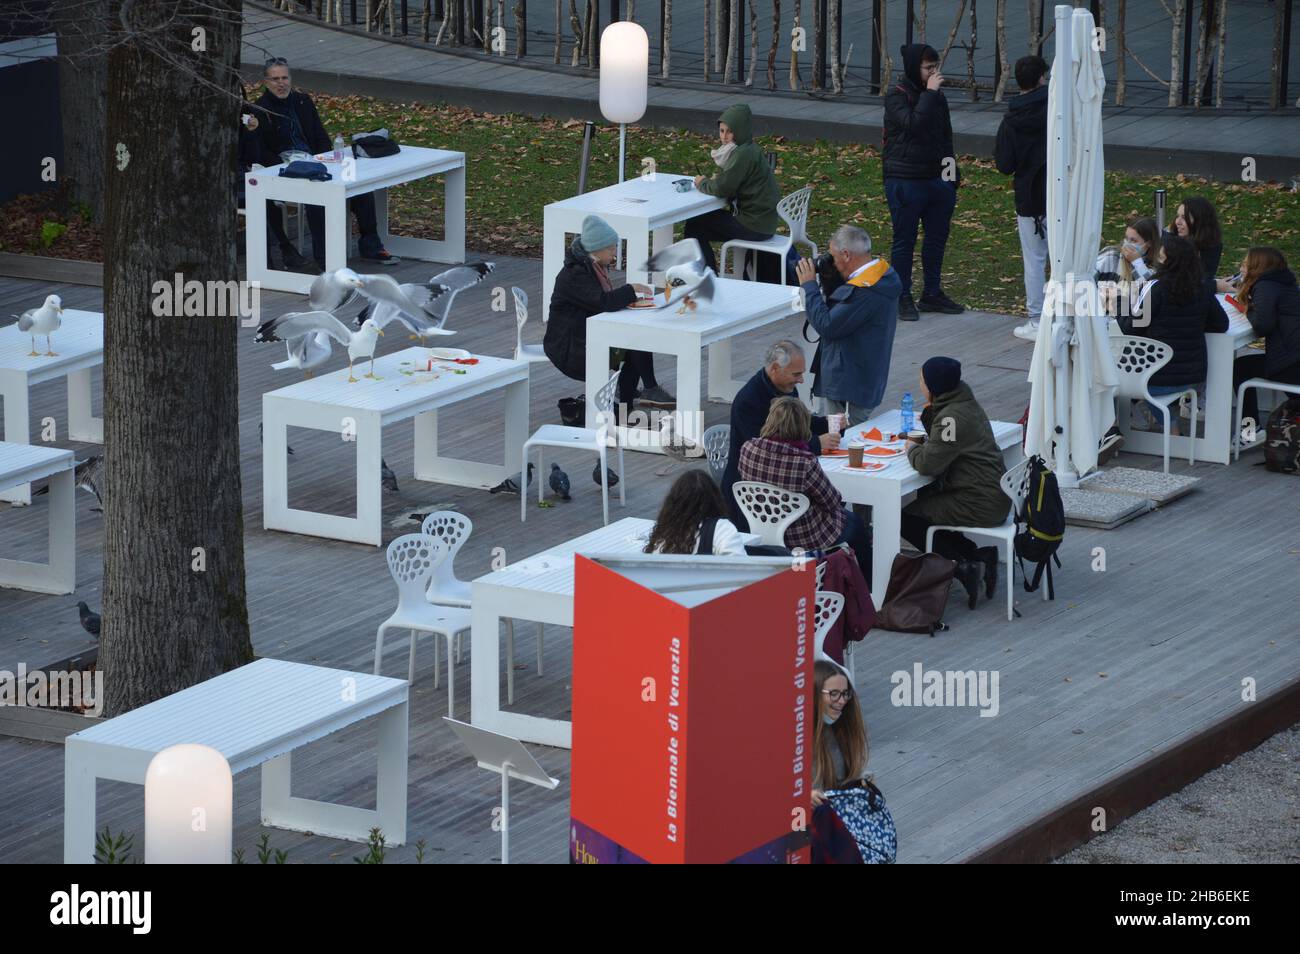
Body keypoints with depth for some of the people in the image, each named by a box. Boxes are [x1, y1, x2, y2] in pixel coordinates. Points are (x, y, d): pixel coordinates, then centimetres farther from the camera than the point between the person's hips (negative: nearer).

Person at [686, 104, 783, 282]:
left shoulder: (744, 154, -20)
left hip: (755, 226, -10)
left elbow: (722, 189, -22)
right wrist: (713, 180, 0)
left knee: (695, 227, -1)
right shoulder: (748, 149, 11)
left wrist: (702, 183, -3)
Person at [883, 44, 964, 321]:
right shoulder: (896, 97, -10)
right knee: (904, 240, 0)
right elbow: (914, 123, -28)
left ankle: (932, 294, 25)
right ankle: (903, 298, 8)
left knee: (937, 237, 13)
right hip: (904, 181, -7)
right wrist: (929, 93, -24)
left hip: (935, 180, 7)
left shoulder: (937, 97, 10)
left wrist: (951, 172, 13)